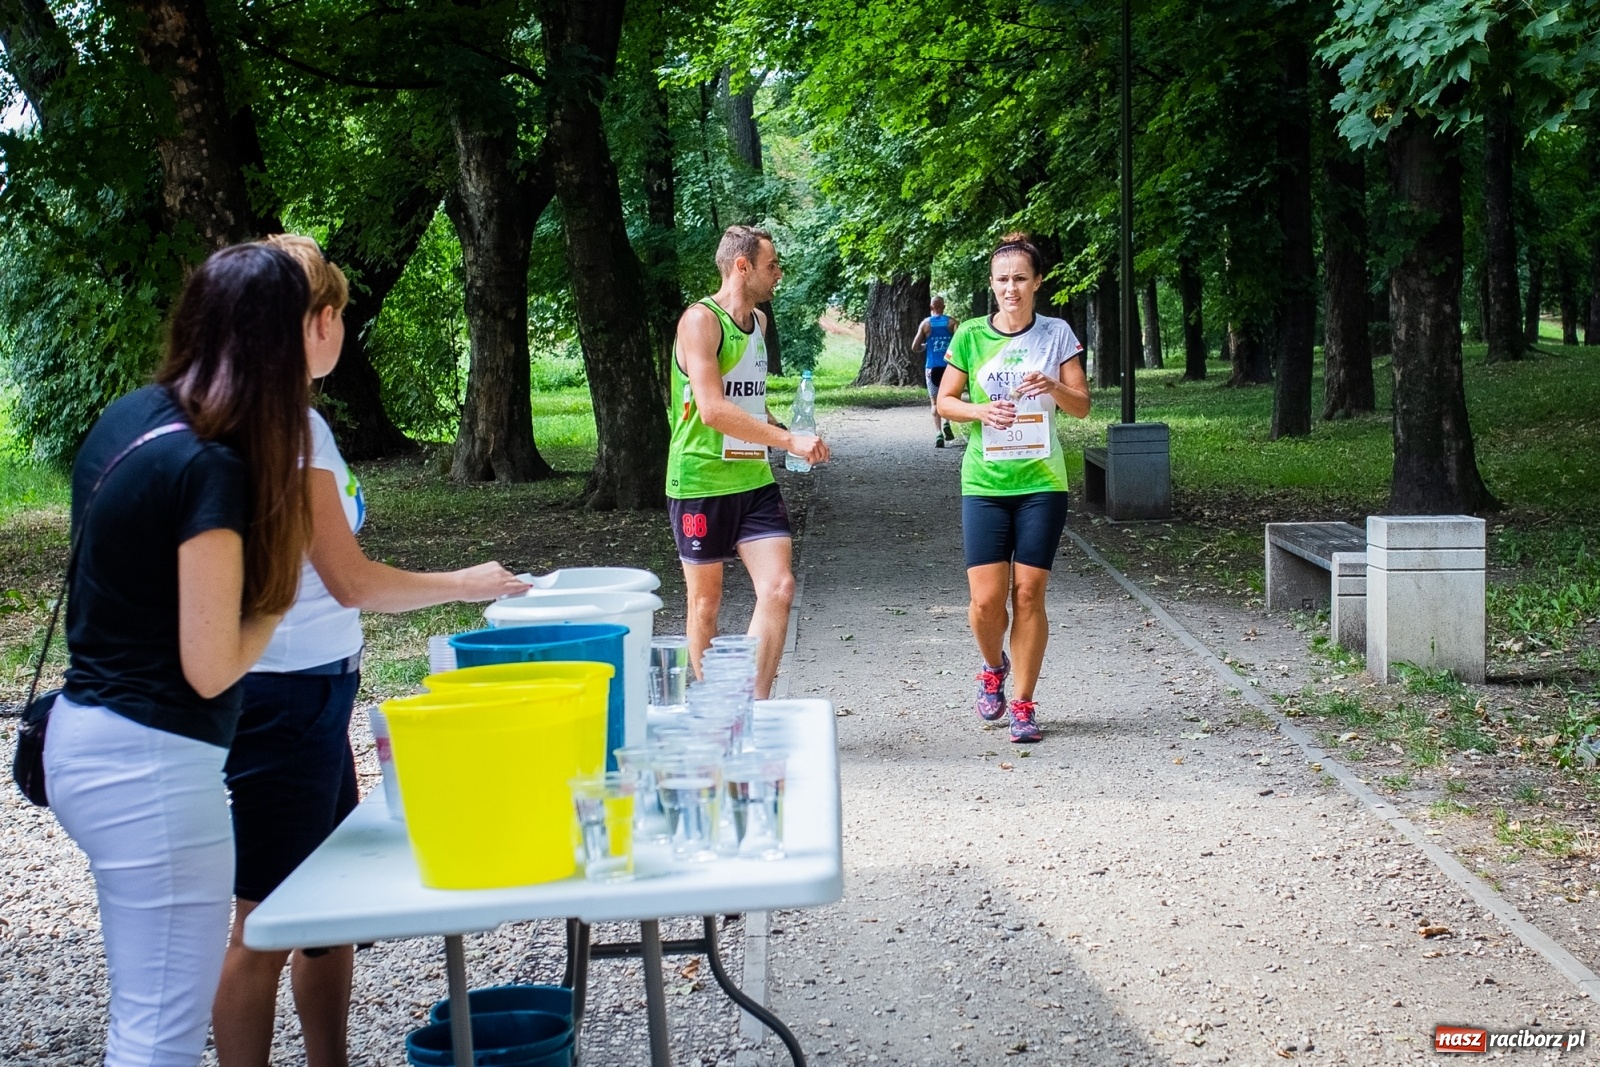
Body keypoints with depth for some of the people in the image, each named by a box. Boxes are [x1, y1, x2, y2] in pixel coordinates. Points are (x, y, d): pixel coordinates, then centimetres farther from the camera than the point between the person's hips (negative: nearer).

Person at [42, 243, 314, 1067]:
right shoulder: (212, 469, -20)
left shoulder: (125, 419, 5)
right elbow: (210, 667, -18)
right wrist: (277, 593, -3)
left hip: (82, 736, 9)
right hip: (151, 762, -9)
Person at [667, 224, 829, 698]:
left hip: (754, 479, 7)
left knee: (779, 588, -8)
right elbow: (713, 409, -23)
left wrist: (778, 428, 12)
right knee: (706, 602, 6)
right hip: (701, 481, -7)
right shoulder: (701, 320, -12)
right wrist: (789, 440, -24)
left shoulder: (758, 321, 15)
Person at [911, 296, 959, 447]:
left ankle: (938, 433, -9)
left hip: (932, 367, 0)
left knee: (935, 401, 5)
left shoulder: (925, 323, 2)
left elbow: (915, 348, 1)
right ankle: (947, 422, -1)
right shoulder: (952, 322, 1)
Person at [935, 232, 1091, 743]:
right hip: (984, 483, 0)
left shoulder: (1056, 333, 3)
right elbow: (944, 401, 8)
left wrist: (1054, 387, -17)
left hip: (1042, 481, 0)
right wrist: (980, 410, -12)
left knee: (1028, 594, -2)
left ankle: (1023, 705, 10)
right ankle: (993, 667, 28)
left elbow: (1082, 406, 3)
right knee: (986, 598, -5)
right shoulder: (971, 335, 3)